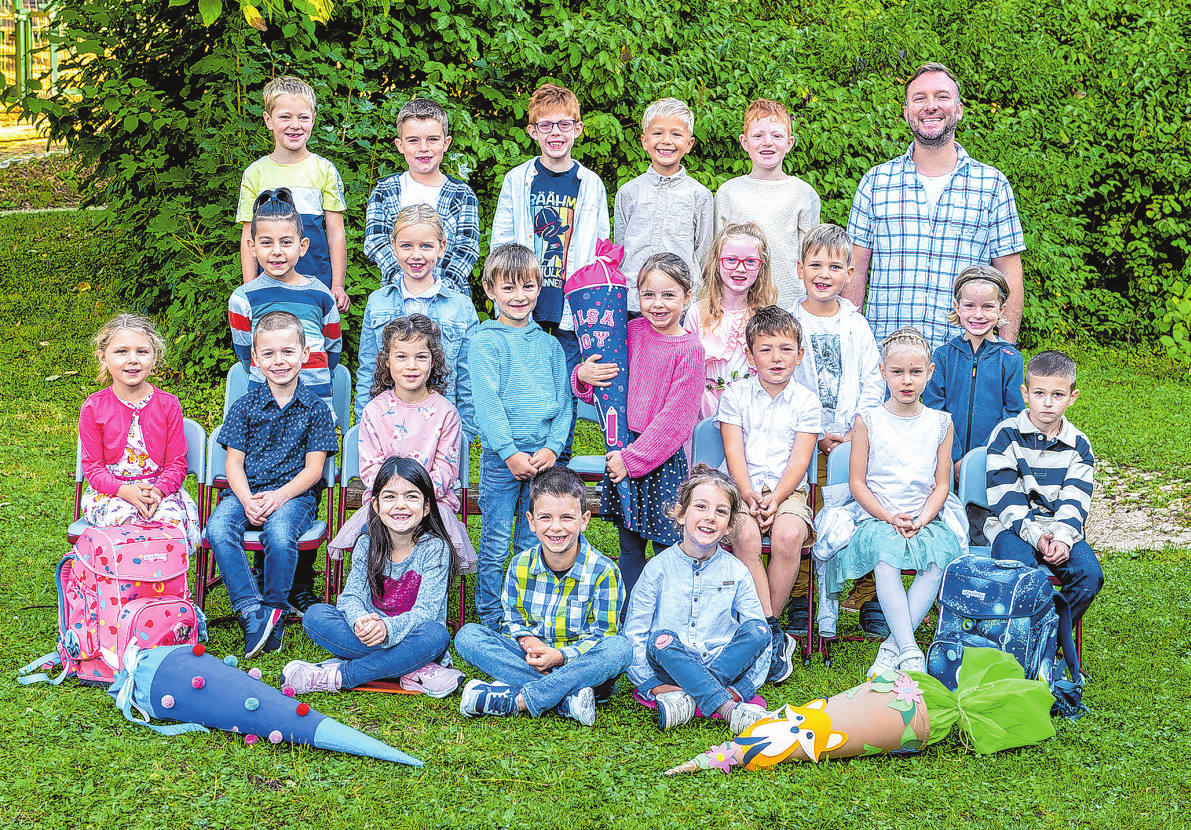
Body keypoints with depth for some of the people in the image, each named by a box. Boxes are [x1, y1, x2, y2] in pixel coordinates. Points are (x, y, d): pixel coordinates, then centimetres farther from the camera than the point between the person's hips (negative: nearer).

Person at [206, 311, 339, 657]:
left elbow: (313, 469, -1)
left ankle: (274, 611, -13)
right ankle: (251, 611, -26)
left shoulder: (315, 409, 4)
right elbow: (234, 462, 5)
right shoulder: (245, 406, 9)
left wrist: (279, 496, -18)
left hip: (294, 493, -2)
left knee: (280, 534, -35)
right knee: (218, 529, -29)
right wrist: (247, 500, -14)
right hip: (246, 490, 2)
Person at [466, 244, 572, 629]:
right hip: (500, 456, -3)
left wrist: (553, 447, -6)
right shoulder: (484, 341, -1)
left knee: (534, 542, 9)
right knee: (495, 543, 1)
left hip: (543, 456, 3)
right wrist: (511, 453, -15)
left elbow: (564, 402, 9)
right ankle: (490, 620, 12)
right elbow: (487, 403, -8)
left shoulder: (549, 344, 11)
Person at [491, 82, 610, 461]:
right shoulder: (516, 181, 5)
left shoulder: (591, 185, 7)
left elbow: (602, 247, 8)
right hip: (524, 304, 0)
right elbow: (500, 244, 6)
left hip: (574, 306, 0)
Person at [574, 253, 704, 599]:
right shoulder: (631, 332, 4)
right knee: (629, 548, 13)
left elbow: (675, 418, -14)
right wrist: (584, 376, -8)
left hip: (664, 457, -5)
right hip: (624, 450, 5)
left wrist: (633, 458, -16)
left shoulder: (689, 349, -11)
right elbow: (607, 386, 15)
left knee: (666, 549, -1)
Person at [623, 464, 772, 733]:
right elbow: (633, 632, -2)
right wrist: (652, 685, -12)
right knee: (661, 640, -32)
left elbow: (757, 632, 1)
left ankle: (689, 698, -33)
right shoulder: (659, 568, -2)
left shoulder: (736, 572, 3)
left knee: (758, 631, -23)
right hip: (670, 667, -1)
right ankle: (729, 709, -43)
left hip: (725, 662, 1)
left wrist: (749, 683, -14)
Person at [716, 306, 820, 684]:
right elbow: (734, 453, -1)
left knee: (788, 535, -32)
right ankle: (773, 635, -24)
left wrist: (775, 500, -18)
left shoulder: (806, 401, 6)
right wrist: (749, 496, -18)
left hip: (788, 490, 0)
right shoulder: (735, 395, 7)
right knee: (745, 534, -32)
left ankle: (764, 625, -13)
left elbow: (799, 461, -1)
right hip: (742, 489, 0)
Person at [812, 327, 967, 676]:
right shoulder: (868, 421, 4)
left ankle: (893, 645, -26)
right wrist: (889, 517, -12)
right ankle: (910, 650, -36)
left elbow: (942, 483, 9)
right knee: (885, 555, -35)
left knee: (939, 556, -31)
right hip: (875, 517, -2)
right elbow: (857, 482, 2)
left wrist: (921, 520, -9)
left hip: (927, 517, 2)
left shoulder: (940, 423, 10)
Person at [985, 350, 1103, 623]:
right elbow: (1006, 498, -8)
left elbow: (1074, 502, 0)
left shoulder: (1078, 445, 9)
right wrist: (1035, 536, -21)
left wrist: (1063, 538, -19)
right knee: (1023, 568, -35)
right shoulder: (1006, 436, -1)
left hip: (1061, 530, 3)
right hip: (1012, 527, -3)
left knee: (1090, 574, -23)